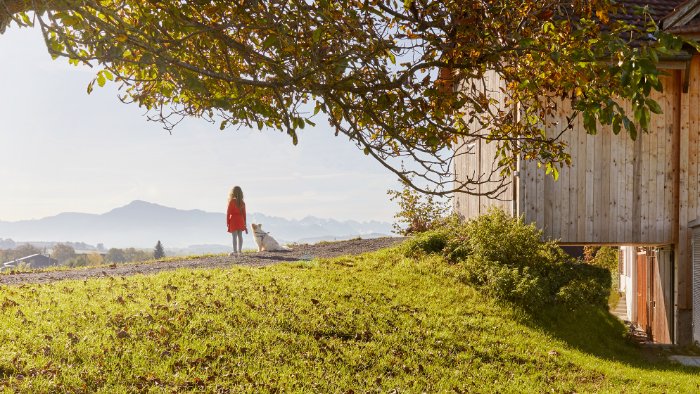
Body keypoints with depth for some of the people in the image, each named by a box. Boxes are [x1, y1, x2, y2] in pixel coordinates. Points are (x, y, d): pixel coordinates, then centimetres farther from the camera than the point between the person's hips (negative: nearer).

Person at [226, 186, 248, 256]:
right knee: (240, 236, 10)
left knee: (234, 236, -4)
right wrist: (245, 223, 16)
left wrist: (227, 222, -1)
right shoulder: (242, 203, 6)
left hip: (233, 220, -5)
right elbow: (244, 213, 9)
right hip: (241, 221, 5)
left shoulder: (231, 201, -9)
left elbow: (228, 212, -8)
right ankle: (239, 251, 13)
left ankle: (235, 251, -5)